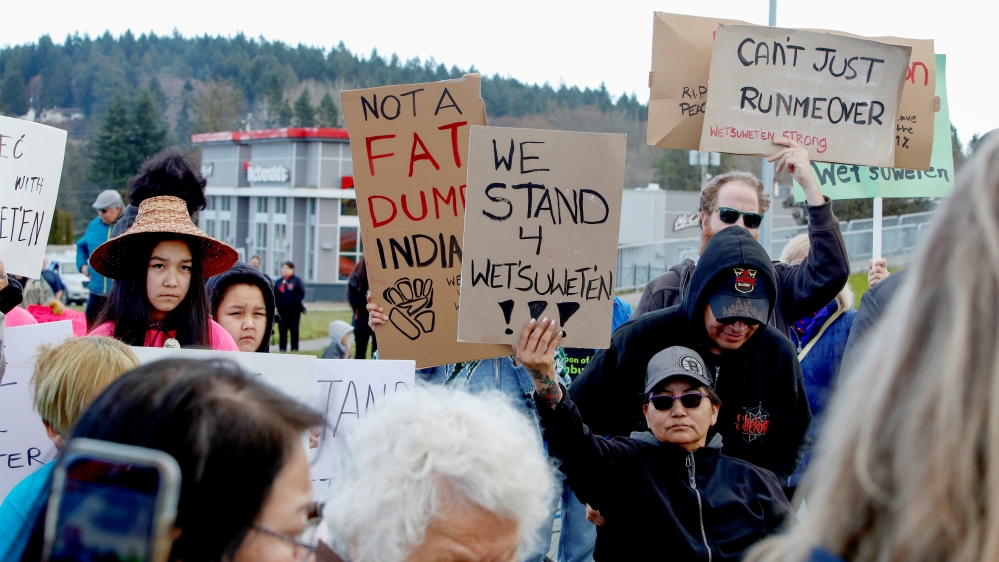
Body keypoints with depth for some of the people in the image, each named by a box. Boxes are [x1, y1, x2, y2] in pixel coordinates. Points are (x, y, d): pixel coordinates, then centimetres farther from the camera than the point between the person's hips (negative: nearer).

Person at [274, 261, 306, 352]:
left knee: (294, 330, 1)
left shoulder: (296, 281, -3)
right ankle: (282, 348, 11)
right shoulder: (279, 282, 13)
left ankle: (294, 348, 6)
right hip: (282, 310, 5)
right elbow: (274, 294, 15)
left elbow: (302, 294, -8)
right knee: (282, 330, 6)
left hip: (293, 310, -5)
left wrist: (295, 302, -18)